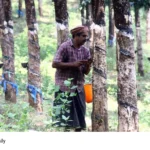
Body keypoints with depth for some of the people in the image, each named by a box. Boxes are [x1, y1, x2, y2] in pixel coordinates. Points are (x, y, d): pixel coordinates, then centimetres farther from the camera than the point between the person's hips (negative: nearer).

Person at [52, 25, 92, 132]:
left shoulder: (85, 51, 8)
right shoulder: (65, 47, -7)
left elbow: (86, 72, 10)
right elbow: (55, 64, -12)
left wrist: (88, 65, -12)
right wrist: (73, 64, -18)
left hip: (79, 87, 5)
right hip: (65, 87, -5)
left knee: (79, 117, 4)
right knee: (65, 118, -5)